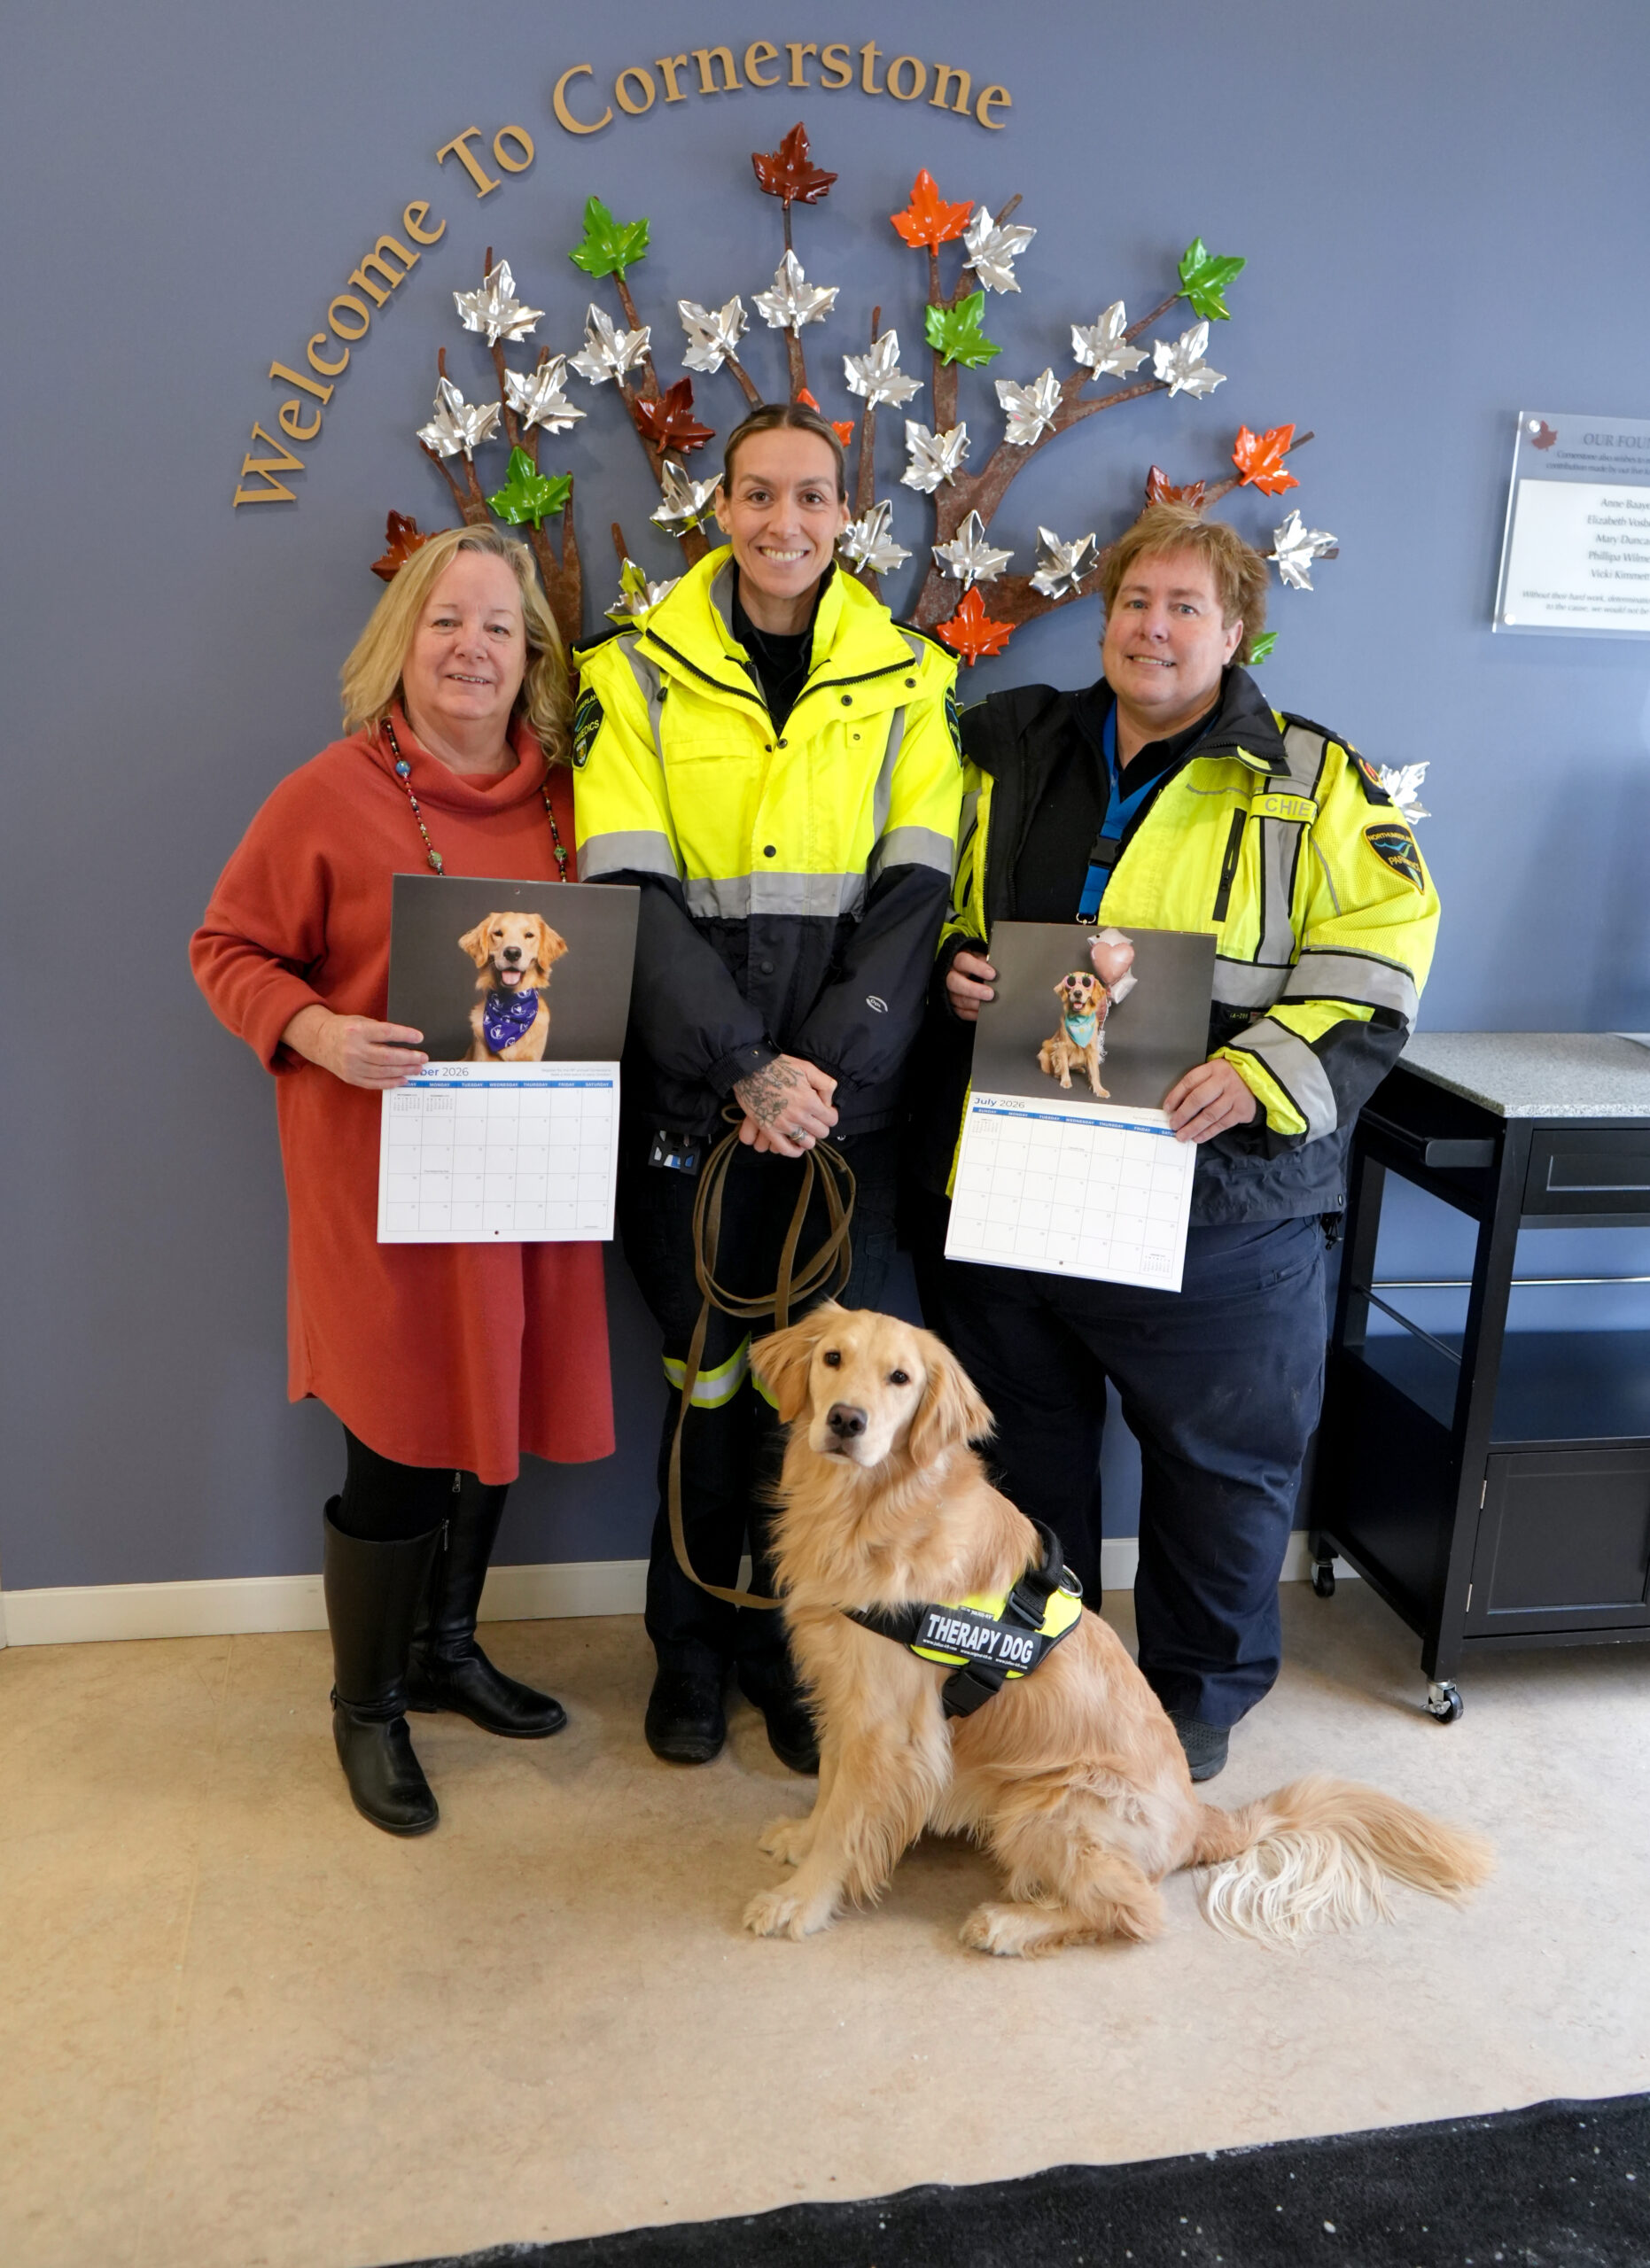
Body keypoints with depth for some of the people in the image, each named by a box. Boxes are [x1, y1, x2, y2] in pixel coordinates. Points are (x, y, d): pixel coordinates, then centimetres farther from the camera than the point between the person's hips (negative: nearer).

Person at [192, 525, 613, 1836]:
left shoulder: (562, 797, 6)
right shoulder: (330, 795, -8)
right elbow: (228, 949, -2)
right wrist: (318, 1032, -19)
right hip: (385, 1174, -5)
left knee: (498, 1418, 16)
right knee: (399, 1448, 3)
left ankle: (447, 1651, 40)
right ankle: (368, 1706, 27)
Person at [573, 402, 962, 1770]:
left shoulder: (909, 682, 5)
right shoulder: (638, 674, 1)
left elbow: (915, 896, -2)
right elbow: (632, 895, -8)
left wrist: (829, 1066, -14)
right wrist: (748, 1067, -16)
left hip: (847, 1096, 1)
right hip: (690, 1097, -1)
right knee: (708, 1374, 7)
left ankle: (789, 1641, 27)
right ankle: (692, 1643, 28)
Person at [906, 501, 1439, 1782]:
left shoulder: (1311, 784, 2)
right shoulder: (1015, 762, 12)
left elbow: (1375, 962, -5)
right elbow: (942, 914, 21)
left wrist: (1265, 1073, -19)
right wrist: (952, 973, -1)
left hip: (1216, 1191, -3)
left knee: (1223, 1457, 8)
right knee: (1022, 1442, 15)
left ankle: (1200, 1695, 31)